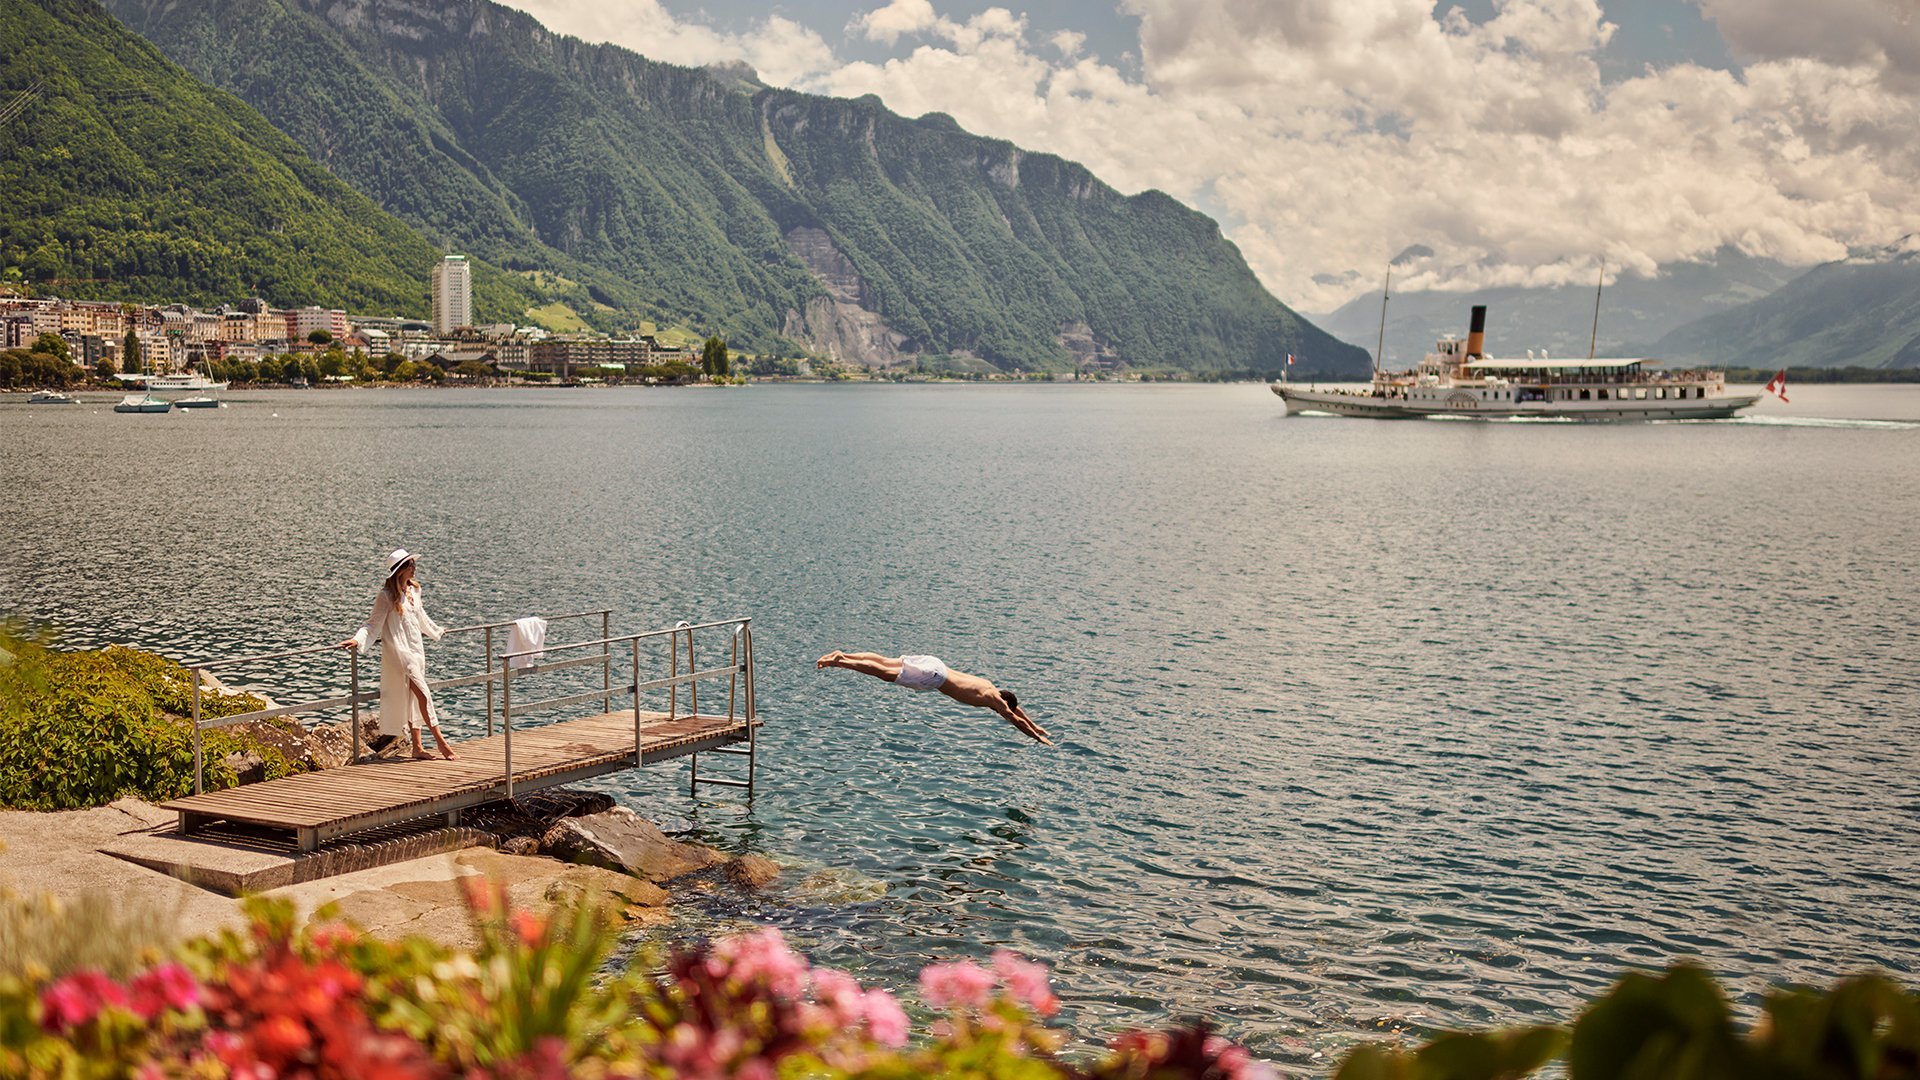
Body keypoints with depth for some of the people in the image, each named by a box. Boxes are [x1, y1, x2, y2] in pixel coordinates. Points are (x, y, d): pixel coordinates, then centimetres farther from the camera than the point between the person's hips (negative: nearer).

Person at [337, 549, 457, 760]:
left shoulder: (413, 591, 11)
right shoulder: (386, 596, -10)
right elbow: (373, 624, -12)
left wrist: (436, 631, 43)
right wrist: (358, 640, -28)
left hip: (417, 650, 7)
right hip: (398, 652, -7)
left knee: (413, 699, 9)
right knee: (423, 695, -12)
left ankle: (417, 746, 12)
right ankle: (440, 741, -10)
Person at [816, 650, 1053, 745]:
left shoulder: (991, 687, 20)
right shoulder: (991, 699, -3)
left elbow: (1017, 708, 35)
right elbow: (1015, 719, -3)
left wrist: (1036, 727, 39)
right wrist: (1038, 737, 7)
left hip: (932, 665, 8)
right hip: (933, 676, -8)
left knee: (883, 662, 4)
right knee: (884, 673, -14)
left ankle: (842, 655, 0)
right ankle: (841, 662, -22)